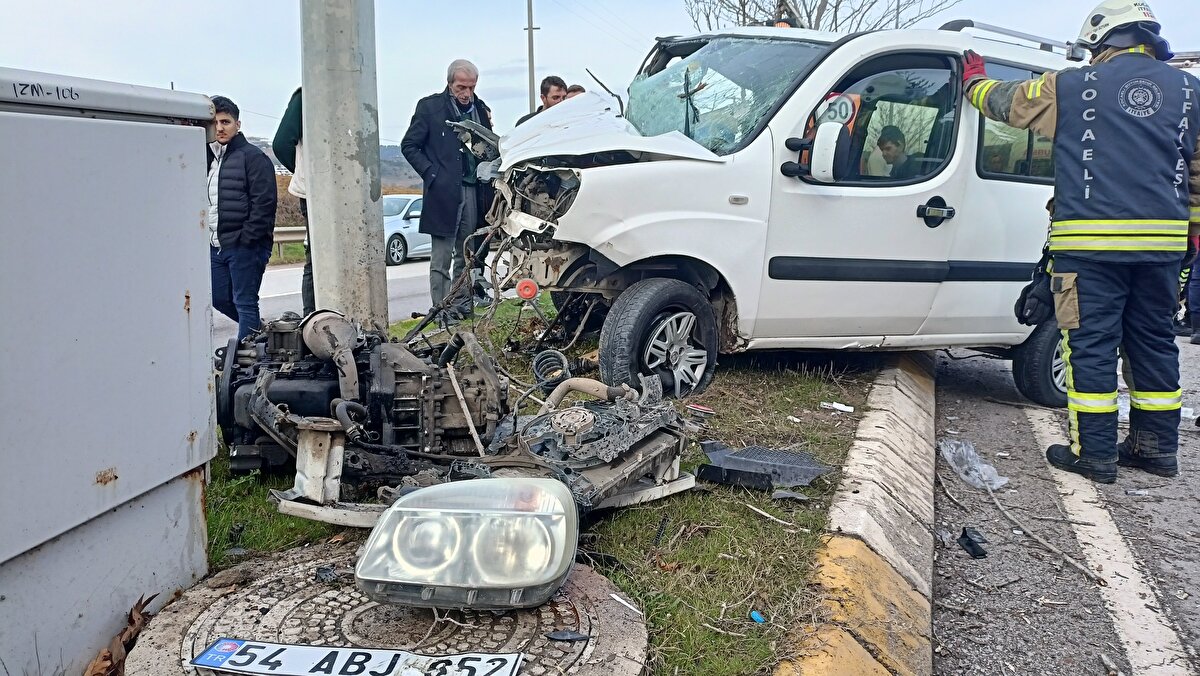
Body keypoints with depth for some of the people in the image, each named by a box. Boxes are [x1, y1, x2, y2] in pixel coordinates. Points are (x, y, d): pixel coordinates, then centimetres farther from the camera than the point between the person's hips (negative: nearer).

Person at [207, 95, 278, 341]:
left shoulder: (253, 156, -7)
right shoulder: (210, 157, 17)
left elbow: (264, 203, -15)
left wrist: (247, 239, -17)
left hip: (244, 246, -8)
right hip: (216, 246, 8)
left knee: (245, 302, -3)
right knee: (219, 298, 13)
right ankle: (258, 332, 30)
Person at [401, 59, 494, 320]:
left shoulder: (481, 108, 15)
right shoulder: (430, 107, 1)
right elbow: (409, 145, 1)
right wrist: (432, 174, -7)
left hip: (474, 191, 5)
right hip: (444, 192, -5)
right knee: (441, 256, -4)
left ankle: (463, 304, 16)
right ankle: (442, 308, -1)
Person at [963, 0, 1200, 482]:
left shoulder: (1073, 87, 0)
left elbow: (1004, 101, 15)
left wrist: (973, 80, 35)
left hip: (1090, 243, -4)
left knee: (1091, 345, 1)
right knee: (1153, 342, 14)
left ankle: (1095, 454, 3)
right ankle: (1157, 448, 22)